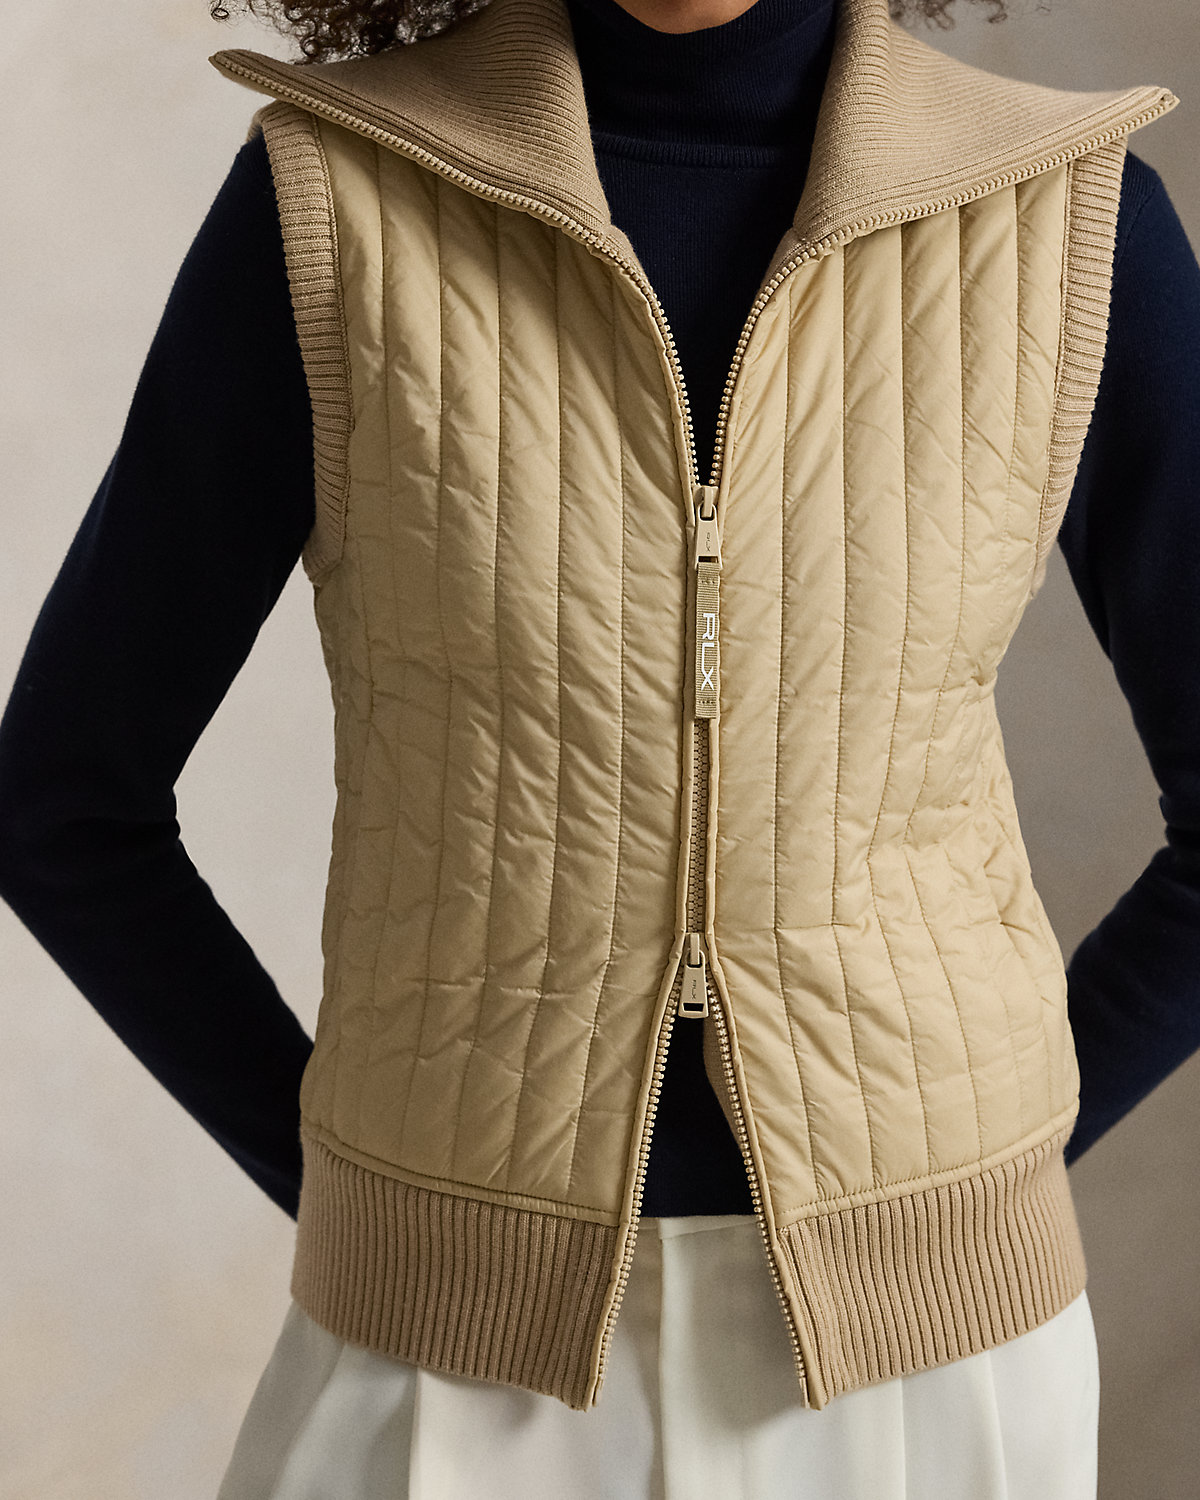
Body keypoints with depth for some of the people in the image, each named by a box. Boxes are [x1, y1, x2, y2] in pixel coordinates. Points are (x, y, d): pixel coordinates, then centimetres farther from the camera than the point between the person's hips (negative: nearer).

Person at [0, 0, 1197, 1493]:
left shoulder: (1069, 222, -6)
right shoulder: (329, 209, -9)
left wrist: (965, 1205, 1)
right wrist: (357, 1222, 0)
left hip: (900, 1351, 1)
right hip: (485, 1365, 0)